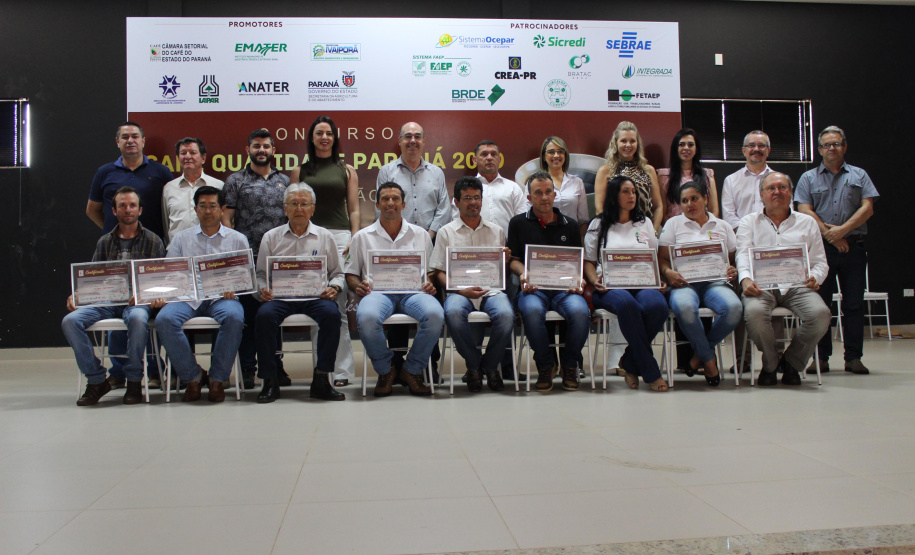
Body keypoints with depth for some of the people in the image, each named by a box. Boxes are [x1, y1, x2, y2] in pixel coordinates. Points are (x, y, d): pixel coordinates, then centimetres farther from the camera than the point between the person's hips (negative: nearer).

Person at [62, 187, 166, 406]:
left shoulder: (152, 241, 11)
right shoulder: (105, 242, 20)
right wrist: (76, 295, -5)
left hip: (137, 301, -3)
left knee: (137, 318, -39)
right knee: (70, 321, -23)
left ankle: (134, 381, -21)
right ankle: (96, 380, -11)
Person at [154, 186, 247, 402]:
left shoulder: (238, 239, 16)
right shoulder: (181, 238, 20)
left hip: (222, 297, -1)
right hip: (188, 297, 2)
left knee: (234, 317, -36)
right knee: (164, 319, -30)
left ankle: (218, 379, -20)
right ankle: (192, 377, -14)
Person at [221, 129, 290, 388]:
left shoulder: (284, 181, 15)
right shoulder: (236, 181, 7)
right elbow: (227, 218, 2)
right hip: (247, 258, -2)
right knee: (248, 313, 1)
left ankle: (274, 365, 16)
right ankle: (247, 369, 8)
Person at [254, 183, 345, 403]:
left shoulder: (324, 237, 16)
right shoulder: (271, 237, 16)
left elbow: (337, 272, 16)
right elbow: (261, 274, 16)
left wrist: (334, 288, -4)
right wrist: (263, 290, -5)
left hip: (315, 295, 0)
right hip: (280, 296, 0)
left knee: (331, 313, -32)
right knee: (265, 315, -31)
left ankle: (321, 380, -25)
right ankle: (269, 381, -21)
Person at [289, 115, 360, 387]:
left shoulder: (347, 170, 16)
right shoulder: (300, 171, 16)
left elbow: (354, 210, 12)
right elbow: (291, 207, 13)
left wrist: (354, 240, -1)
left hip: (339, 236, -1)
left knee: (337, 300, -11)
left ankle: (342, 368, -7)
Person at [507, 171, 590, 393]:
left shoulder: (570, 225, 20)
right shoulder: (518, 224, 16)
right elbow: (513, 260, 12)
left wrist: (577, 279, -4)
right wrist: (523, 274, -10)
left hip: (564, 287, 2)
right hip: (533, 287, -1)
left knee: (580, 311, -33)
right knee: (532, 310, -38)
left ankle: (569, 365, -4)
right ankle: (545, 365, -12)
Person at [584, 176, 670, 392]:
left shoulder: (645, 223, 24)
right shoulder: (598, 225, 16)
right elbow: (588, 262, 12)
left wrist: (659, 280, 3)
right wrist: (595, 281, -8)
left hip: (643, 283, 3)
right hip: (611, 286, -2)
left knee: (657, 306, -35)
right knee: (627, 303, -40)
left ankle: (630, 363, -14)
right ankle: (650, 372, -29)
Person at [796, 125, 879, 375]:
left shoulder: (859, 175, 12)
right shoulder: (808, 178, 10)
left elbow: (867, 208, 2)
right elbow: (805, 211, -1)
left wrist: (842, 229, -12)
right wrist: (829, 234, -11)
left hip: (853, 248, 1)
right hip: (821, 248, -1)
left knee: (854, 303, 1)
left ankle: (853, 357, 7)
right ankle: (821, 357, 6)